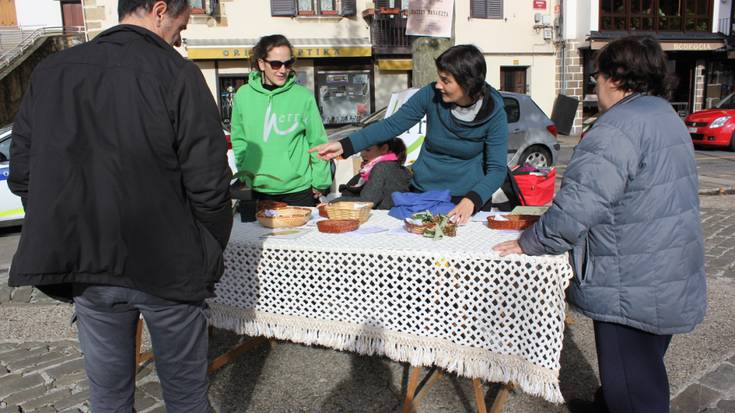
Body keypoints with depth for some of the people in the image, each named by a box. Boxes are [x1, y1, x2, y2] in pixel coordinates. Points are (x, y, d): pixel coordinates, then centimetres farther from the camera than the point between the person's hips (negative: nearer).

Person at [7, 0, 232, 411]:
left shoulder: (51, 72, 3)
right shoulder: (177, 74, -12)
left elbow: (22, 174, 6)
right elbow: (208, 184, -15)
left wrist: (65, 240, 14)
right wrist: (210, 254, 0)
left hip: (87, 267, 5)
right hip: (166, 266, -4)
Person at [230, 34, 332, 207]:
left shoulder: (304, 96, -8)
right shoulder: (244, 95, -1)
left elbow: (317, 141, -3)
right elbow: (238, 138, 9)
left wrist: (320, 181, -1)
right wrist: (244, 171, 2)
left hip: (298, 189, -2)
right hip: (259, 188, 2)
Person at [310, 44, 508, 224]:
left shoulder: (494, 113, -16)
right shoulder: (431, 95, -13)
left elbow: (497, 169, -16)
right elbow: (391, 125, -8)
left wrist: (471, 200, -34)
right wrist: (344, 146, -16)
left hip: (468, 197, -1)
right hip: (423, 193, 2)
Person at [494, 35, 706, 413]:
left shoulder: (620, 126, -21)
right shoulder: (666, 116, 12)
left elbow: (578, 205, -26)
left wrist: (530, 243, -11)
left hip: (632, 290, -10)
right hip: (668, 283, 10)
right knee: (647, 375, 24)